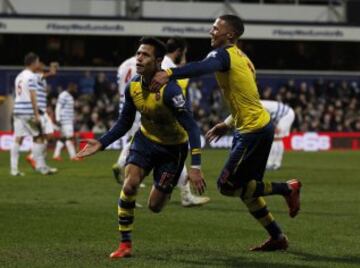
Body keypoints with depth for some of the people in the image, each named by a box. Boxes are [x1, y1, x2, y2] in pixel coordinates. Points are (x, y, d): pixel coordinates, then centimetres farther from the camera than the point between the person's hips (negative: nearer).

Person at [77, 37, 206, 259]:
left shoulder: (169, 90, -32)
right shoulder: (133, 87, -11)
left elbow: (191, 127, -32)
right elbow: (124, 123, 5)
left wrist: (195, 167, -37)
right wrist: (101, 144, -7)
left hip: (173, 147, -4)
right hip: (146, 139, 4)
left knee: (155, 205, -1)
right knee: (129, 185, -19)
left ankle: (165, 190, 38)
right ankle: (125, 245, -7)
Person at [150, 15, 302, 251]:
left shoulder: (224, 54, -13)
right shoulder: (242, 59, 17)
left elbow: (202, 68, -36)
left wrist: (169, 74, -48)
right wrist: (229, 124, 26)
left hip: (253, 131, -10)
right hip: (261, 125, 10)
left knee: (227, 185, -5)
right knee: (246, 189, 15)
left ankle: (287, 188, 2)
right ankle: (278, 238, 19)